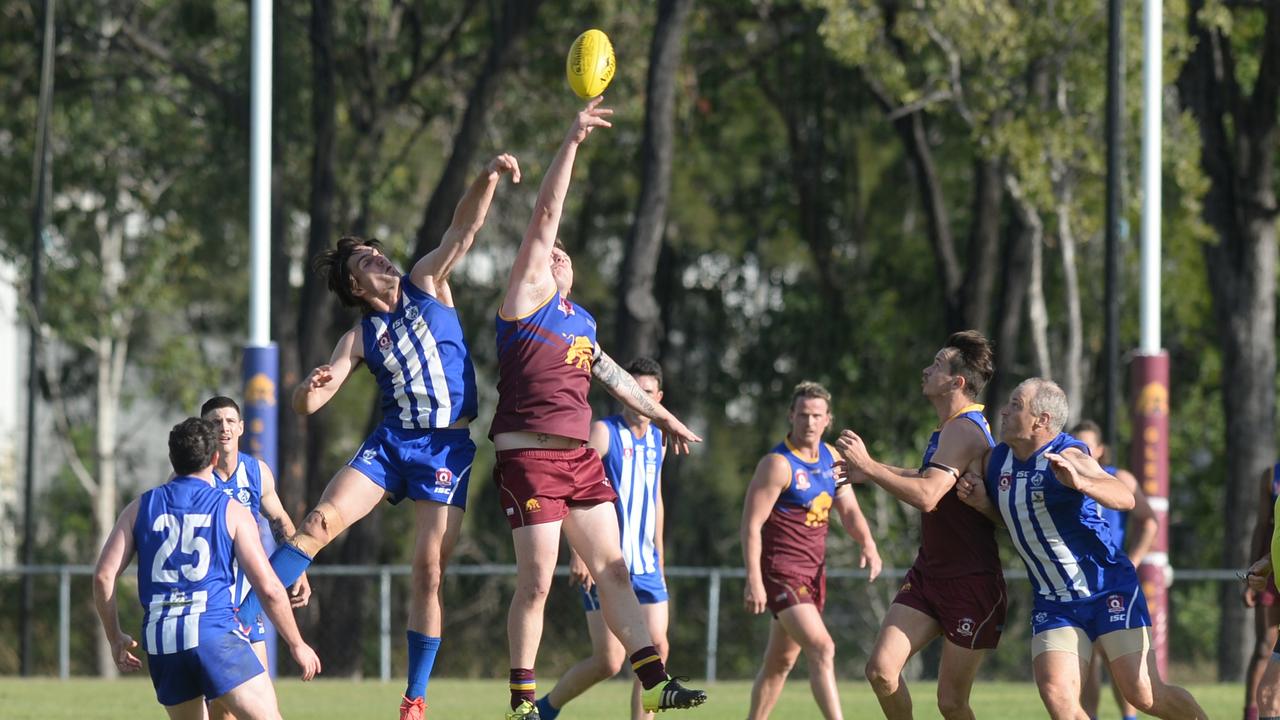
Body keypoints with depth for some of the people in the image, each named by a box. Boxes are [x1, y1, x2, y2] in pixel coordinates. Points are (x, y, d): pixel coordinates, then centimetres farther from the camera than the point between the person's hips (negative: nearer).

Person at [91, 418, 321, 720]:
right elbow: (269, 588, 2)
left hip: (160, 641, 4)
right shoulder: (232, 511, 5)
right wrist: (297, 645, 13)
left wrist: (116, 638, 21)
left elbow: (103, 576, 8)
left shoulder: (140, 508, 14)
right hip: (214, 633, -4)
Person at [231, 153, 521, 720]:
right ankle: (239, 621, -19)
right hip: (391, 440, 1)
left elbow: (464, 228, -2)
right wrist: (311, 387, -21)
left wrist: (489, 179, -19)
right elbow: (305, 404, 3)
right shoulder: (361, 337, 8)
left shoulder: (426, 284, 8)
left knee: (430, 570, -6)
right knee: (320, 522, -18)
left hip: (448, 449, -1)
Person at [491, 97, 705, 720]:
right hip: (529, 458, -7)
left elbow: (611, 375, 33)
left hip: (580, 458, 7)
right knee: (537, 581, -7)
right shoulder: (527, 297, 0)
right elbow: (545, 217, -7)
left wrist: (662, 416, 40)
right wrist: (572, 142, -14)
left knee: (612, 570, 4)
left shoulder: (580, 319, 20)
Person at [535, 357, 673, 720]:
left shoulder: (656, 438, 14)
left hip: (645, 564, 7)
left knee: (657, 649, -5)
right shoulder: (603, 431, -7)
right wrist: (578, 552, -21)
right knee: (609, 662, -8)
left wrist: (659, 557, 23)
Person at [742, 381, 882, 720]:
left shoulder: (832, 459, 9)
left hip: (814, 571, 8)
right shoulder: (778, 464, -14)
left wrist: (868, 544, -11)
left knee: (781, 661, 14)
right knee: (822, 649, -20)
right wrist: (754, 581, -22)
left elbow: (848, 510, 10)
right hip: (781, 570, -8)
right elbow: (751, 524, -15)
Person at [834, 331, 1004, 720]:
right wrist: (874, 468, 26)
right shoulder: (952, 428, 12)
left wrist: (867, 466, -29)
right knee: (881, 669, -5)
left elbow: (927, 496, -33)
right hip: (929, 572, 9)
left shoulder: (962, 430, -19)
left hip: (969, 583, -9)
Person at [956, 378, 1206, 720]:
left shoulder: (1067, 456, -16)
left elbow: (1125, 498, -32)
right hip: (1053, 604, 6)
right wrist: (982, 502, 1)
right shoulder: (1000, 458, 4)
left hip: (1109, 590, -6)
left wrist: (1079, 482, -50)